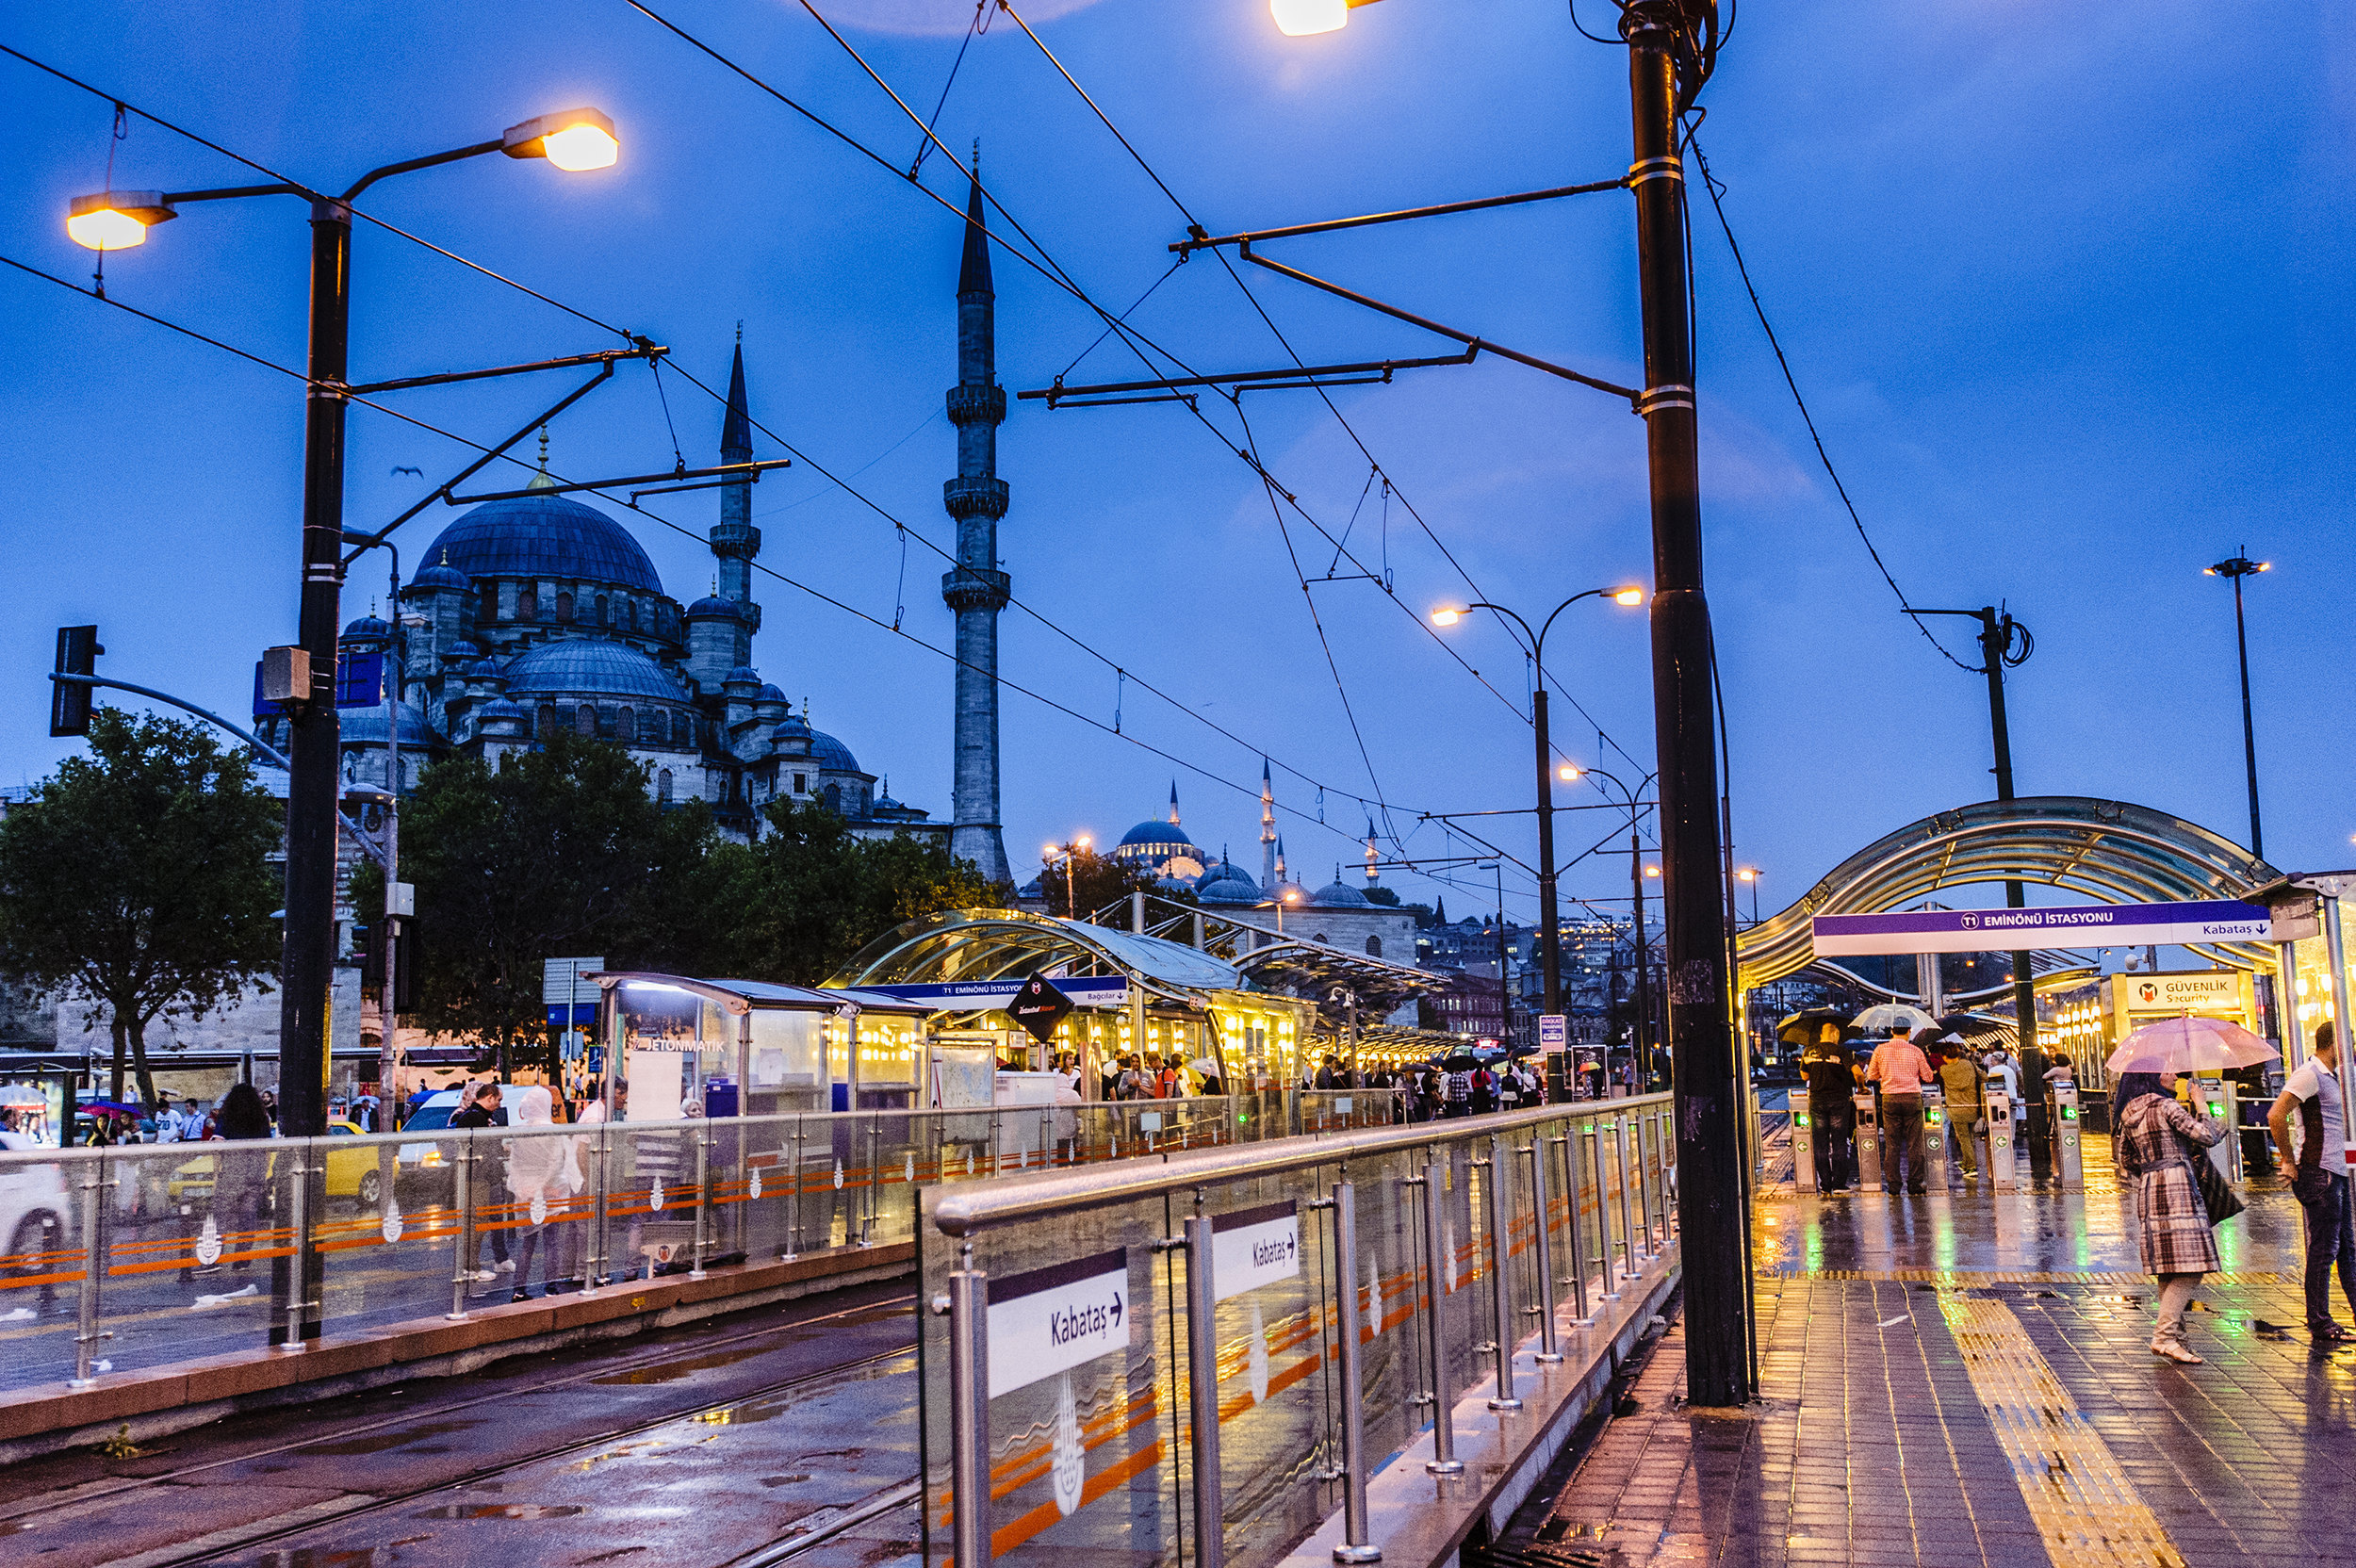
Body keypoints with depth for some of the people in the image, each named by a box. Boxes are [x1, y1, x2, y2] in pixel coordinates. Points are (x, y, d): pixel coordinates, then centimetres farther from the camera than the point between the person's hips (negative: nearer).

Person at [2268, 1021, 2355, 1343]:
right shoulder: (2309, 1075, -14)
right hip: (2319, 1173, -10)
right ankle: (2319, 1326, 2)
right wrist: (2289, 1160, -19)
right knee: (2323, 1250, -4)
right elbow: (2275, 1116, -25)